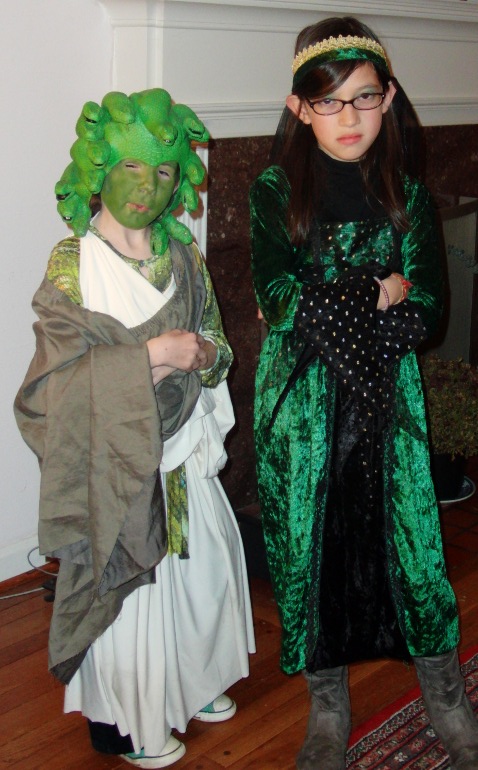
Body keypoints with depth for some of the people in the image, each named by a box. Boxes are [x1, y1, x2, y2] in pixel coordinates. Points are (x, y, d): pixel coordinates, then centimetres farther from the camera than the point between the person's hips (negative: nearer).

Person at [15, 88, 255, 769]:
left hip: (183, 453, 6)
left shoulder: (182, 256, 3)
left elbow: (213, 340, 12)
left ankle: (191, 681, 43)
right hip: (116, 463, -5)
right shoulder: (72, 265, -14)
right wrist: (150, 356, -28)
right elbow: (55, 381, -20)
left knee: (199, 567, 17)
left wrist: (208, 354, -12)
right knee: (127, 584, 7)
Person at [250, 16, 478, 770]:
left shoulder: (408, 195, 2)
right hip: (302, 402, -1)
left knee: (410, 538, 6)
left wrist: (322, 303, -16)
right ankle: (328, 707, 28)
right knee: (311, 543, 8)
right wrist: (382, 292, -13)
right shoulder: (274, 191, -3)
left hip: (388, 396, 1)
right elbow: (278, 297, -13)